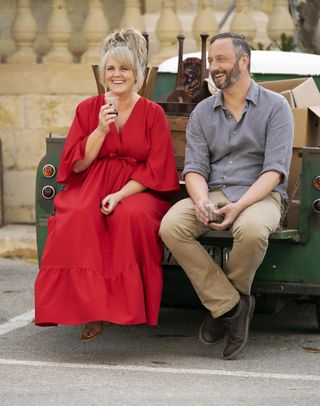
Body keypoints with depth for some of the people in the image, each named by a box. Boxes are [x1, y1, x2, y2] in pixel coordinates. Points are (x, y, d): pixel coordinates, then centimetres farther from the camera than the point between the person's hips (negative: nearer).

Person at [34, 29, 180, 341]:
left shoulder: (153, 113, 6)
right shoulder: (88, 109, 11)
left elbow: (156, 170, -1)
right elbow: (77, 164, 3)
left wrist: (121, 195, -16)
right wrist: (101, 129, -11)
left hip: (137, 191, -1)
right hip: (91, 187, 1)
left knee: (131, 216, -36)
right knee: (79, 217, -34)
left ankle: (128, 307, -24)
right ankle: (91, 309, -29)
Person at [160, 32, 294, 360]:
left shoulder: (275, 107, 0)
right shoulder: (202, 112, 12)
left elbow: (275, 170, -9)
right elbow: (194, 168, 5)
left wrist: (240, 206, -24)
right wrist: (201, 200, -19)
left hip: (259, 195, -4)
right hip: (212, 194, 4)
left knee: (251, 230, -39)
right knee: (171, 226, -27)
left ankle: (222, 303, -9)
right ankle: (231, 306, -18)